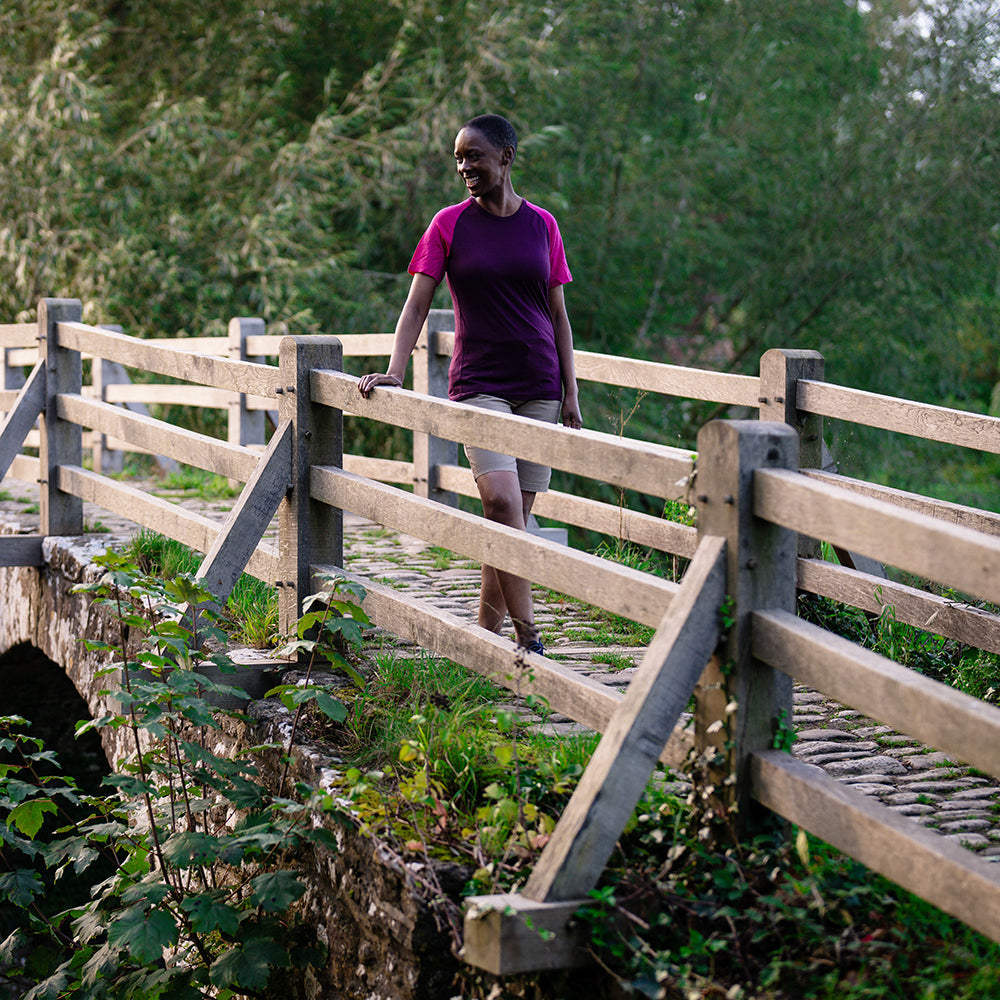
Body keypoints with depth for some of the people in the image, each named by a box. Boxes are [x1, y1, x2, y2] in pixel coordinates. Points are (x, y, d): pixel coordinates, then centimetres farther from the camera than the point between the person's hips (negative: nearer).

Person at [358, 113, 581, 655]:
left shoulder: (542, 225, 8)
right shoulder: (449, 224, 3)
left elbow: (558, 314, 11)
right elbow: (417, 304, 0)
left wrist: (571, 394, 7)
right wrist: (394, 371, -13)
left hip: (539, 386, 3)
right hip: (478, 384, -3)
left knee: (516, 513, 2)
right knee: (502, 501, -19)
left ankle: (487, 632, 13)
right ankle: (528, 639, -16)